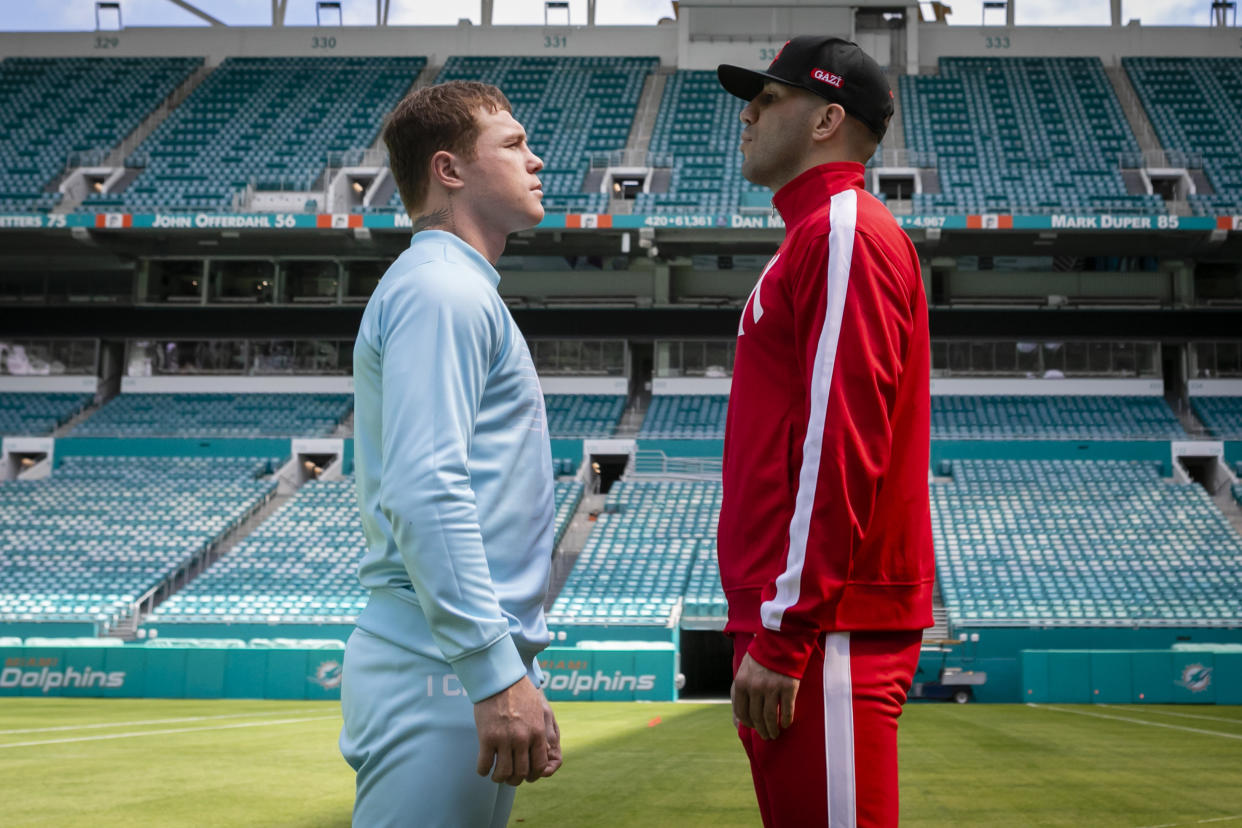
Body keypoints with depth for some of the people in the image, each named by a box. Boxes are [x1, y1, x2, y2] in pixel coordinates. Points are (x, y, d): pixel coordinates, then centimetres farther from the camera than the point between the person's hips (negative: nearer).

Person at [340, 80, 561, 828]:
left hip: (479, 664, 10)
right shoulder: (440, 291, -10)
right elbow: (424, 493, -22)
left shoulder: (466, 291, 22)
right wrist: (497, 674, -26)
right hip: (442, 677, -10)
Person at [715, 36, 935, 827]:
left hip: (830, 636, -10)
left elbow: (842, 449, -19)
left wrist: (784, 634, -21)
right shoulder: (812, 238, 23)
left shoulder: (848, 235, -10)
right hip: (785, 621, 10)